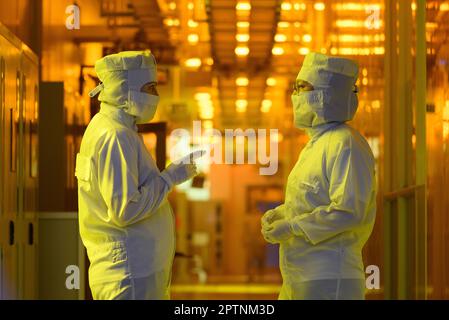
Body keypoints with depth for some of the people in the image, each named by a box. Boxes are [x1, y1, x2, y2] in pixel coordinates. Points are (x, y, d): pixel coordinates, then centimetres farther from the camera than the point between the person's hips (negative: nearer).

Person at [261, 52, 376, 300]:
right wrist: (279, 214, 7)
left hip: (329, 281, -10)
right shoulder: (317, 143, 17)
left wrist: (290, 228, -18)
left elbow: (348, 211, -24)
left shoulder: (346, 145, -15)